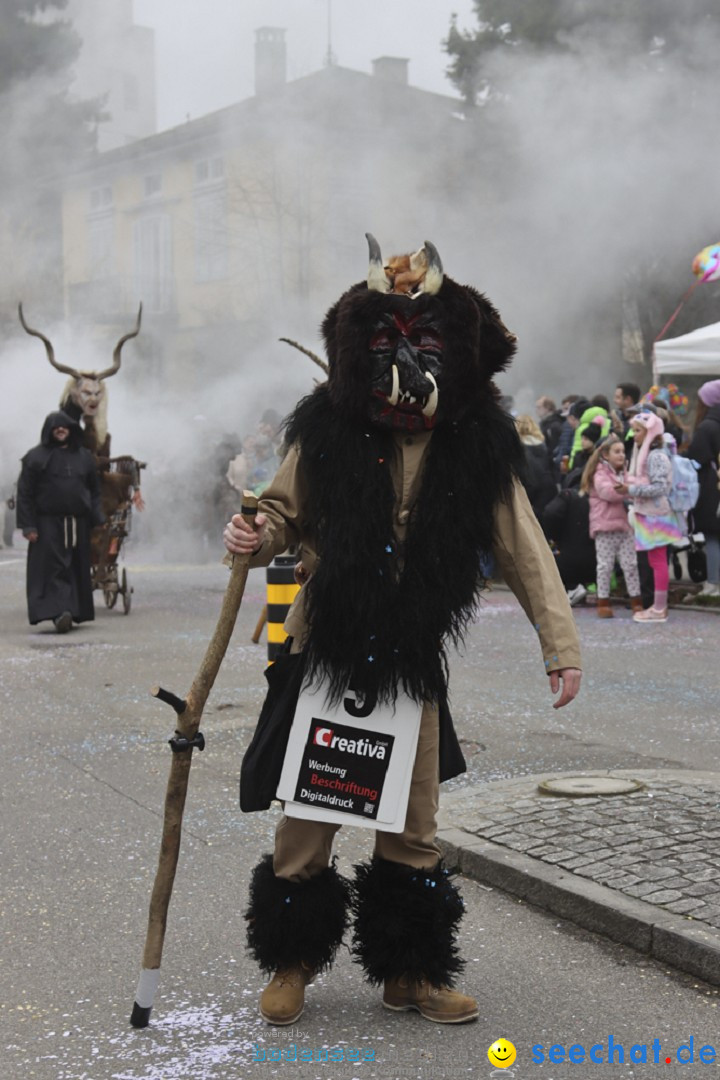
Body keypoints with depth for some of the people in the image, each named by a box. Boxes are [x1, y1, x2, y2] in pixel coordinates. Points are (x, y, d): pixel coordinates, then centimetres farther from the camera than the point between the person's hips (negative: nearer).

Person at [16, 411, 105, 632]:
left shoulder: (84, 457, 13)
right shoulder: (36, 457, 1)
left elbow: (94, 491, 15)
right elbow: (24, 493, -2)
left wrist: (97, 521, 5)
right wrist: (28, 526, -10)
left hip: (77, 524, 4)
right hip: (47, 523, -4)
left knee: (77, 569, 5)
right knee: (54, 567, -13)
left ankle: (75, 612, 14)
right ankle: (59, 612, -22)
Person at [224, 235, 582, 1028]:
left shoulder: (479, 446, -5)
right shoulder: (326, 431, -8)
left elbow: (521, 548, -1)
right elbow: (286, 513, 7)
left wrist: (558, 643, -4)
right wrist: (255, 540, -15)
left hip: (413, 664, 1)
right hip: (323, 655, -1)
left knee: (412, 827, 11)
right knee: (307, 817, 5)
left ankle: (409, 972, 27)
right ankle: (292, 964, 26)